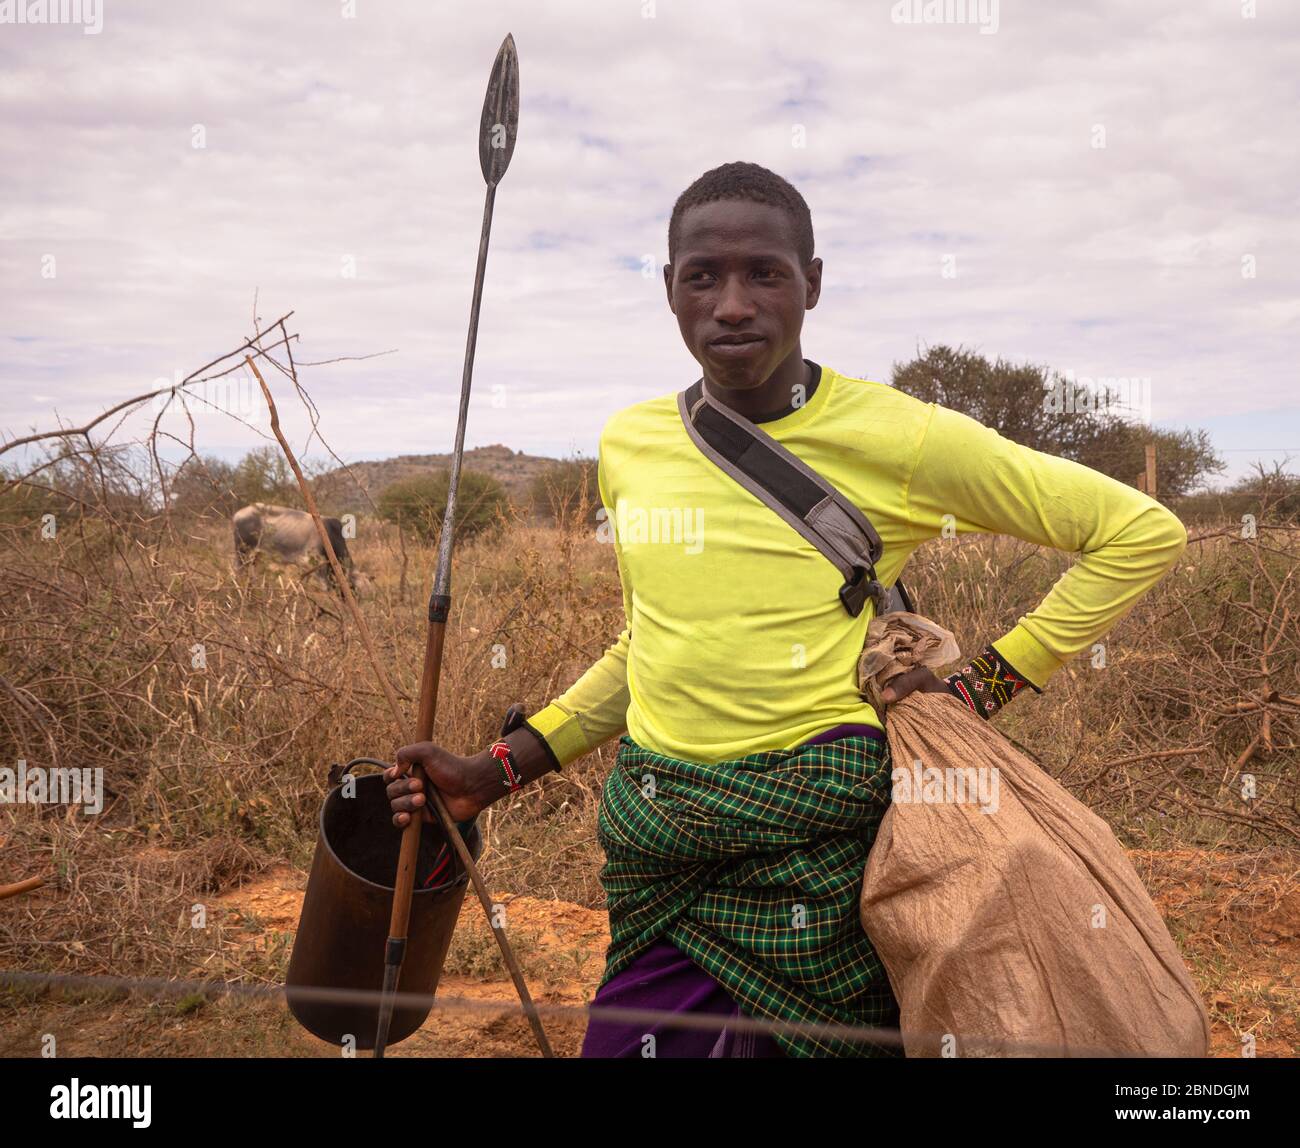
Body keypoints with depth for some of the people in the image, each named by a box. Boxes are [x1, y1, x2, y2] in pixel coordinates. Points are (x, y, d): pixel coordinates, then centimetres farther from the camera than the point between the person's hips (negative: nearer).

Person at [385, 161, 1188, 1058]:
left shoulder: (898, 439, -10)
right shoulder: (627, 446, 6)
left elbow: (1144, 533, -3)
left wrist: (982, 688, -7)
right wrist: (498, 773, 13)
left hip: (816, 846, -4)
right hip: (657, 853, 4)